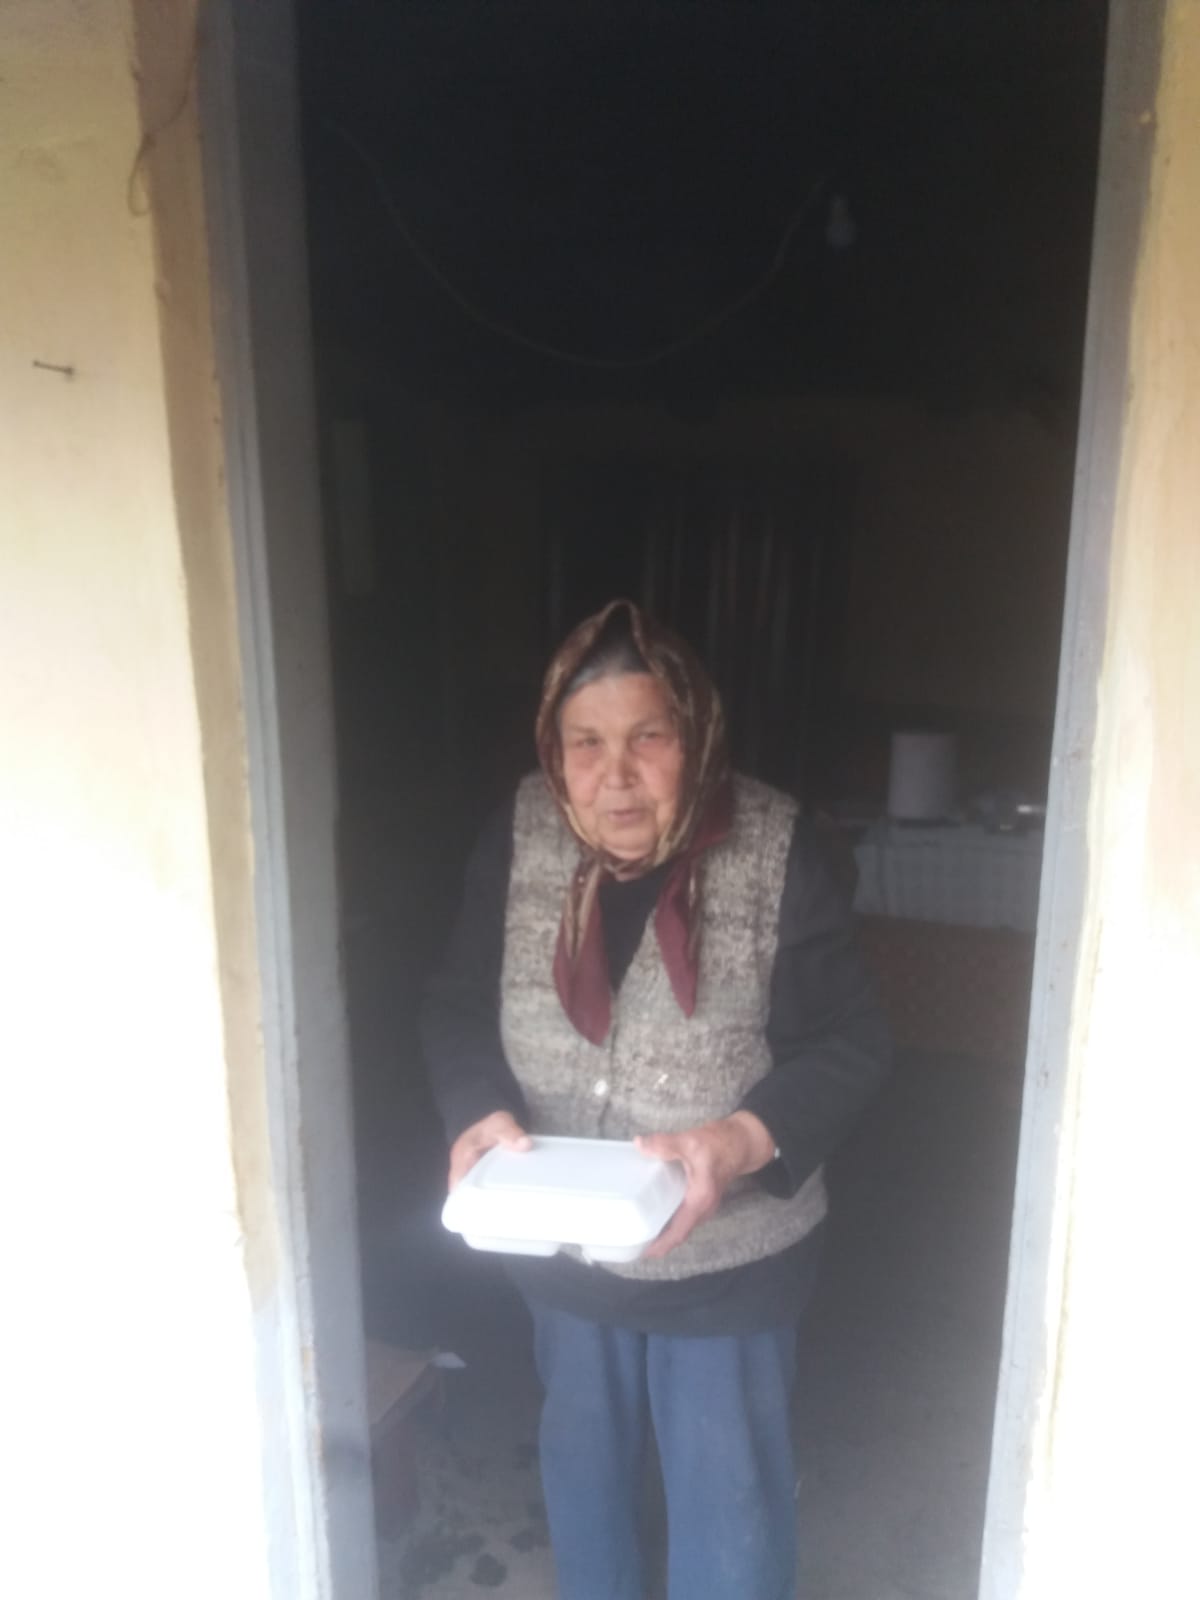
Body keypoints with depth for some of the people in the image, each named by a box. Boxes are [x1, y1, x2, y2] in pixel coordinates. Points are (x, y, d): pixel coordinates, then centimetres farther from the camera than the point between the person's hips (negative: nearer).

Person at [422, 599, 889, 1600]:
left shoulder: (776, 854, -20)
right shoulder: (518, 843, -12)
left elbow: (852, 1043, -16)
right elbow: (456, 1009, -3)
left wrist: (744, 1139, -33)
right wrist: (478, 1112, -23)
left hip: (727, 1255, -3)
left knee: (731, 1491, 17)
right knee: (582, 1461, 27)